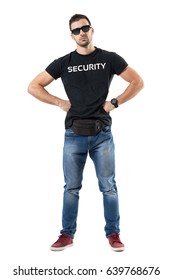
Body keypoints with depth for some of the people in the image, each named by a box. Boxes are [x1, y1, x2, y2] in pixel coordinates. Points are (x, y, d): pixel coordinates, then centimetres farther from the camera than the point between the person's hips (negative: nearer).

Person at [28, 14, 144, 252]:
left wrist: (116, 102, -2)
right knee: (71, 187, 7)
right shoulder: (63, 63, 5)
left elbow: (138, 82, 6)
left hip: (102, 133, -1)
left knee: (108, 186, 4)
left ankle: (113, 234, 16)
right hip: (74, 134, 1)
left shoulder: (109, 59, 3)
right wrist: (59, 102, -1)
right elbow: (34, 87, 7)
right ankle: (67, 234, 18)